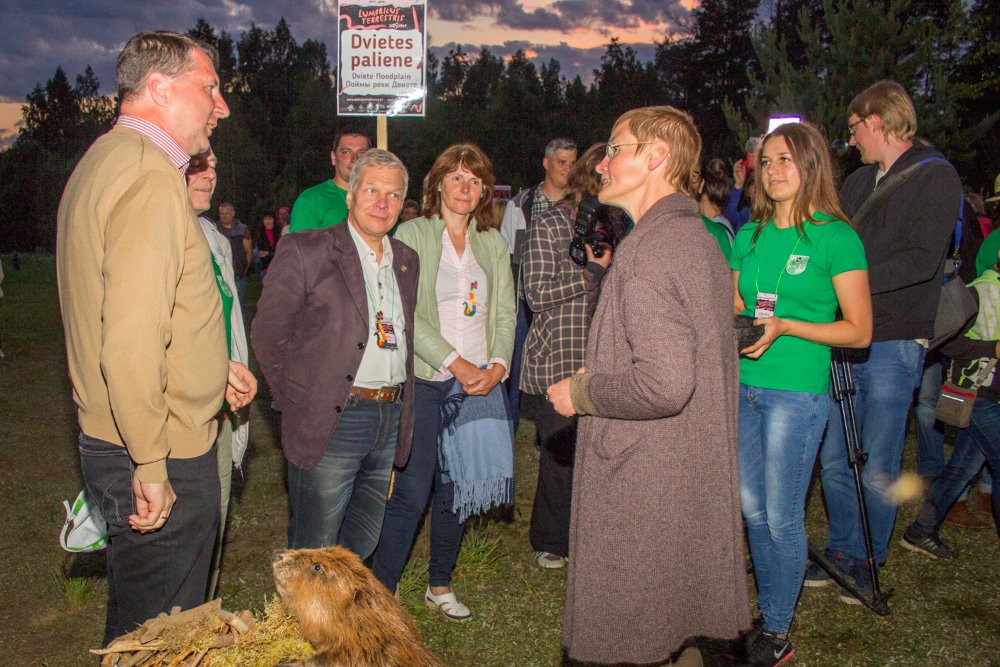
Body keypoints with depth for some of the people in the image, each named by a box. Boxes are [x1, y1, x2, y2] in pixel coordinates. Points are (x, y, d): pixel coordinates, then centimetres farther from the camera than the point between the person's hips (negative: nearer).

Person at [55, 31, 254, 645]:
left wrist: (212, 365, 20)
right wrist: (151, 467, -21)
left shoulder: (104, 161, 14)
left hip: (110, 440, 10)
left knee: (140, 627, 25)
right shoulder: (151, 179, -20)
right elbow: (131, 344, -28)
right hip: (163, 458, -10)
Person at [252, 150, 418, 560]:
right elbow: (267, 334, -4)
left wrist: (400, 407, 10)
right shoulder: (306, 251, -6)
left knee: (363, 541, 17)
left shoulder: (407, 261, 12)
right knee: (315, 554, 6)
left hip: (391, 420, 6)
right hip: (330, 422, -6)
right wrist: (295, 402, -3)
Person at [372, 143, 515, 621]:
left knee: (456, 490, 11)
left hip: (479, 384, 4)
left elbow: (505, 314, 10)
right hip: (425, 381, -4)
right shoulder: (412, 234, -1)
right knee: (411, 493, -6)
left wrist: (497, 366, -6)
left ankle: (440, 585, 27)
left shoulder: (493, 244, 13)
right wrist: (456, 362, -15)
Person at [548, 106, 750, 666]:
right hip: (701, 477, 10)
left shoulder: (652, 246, -20)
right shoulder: (698, 236, 11)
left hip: (645, 487, -10)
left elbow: (662, 383, -29)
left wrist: (580, 392, -13)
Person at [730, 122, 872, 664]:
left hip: (797, 391, -5)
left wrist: (786, 326, -19)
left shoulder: (836, 237, -7)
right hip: (743, 386, 6)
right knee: (752, 510, 13)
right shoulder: (750, 235, 10)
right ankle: (767, 612, 32)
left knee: (782, 517, 4)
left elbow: (859, 331, -8)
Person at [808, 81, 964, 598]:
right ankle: (841, 552, 25)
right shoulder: (860, 181, 17)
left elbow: (923, 260, -15)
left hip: (893, 342, -6)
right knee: (834, 460, 9)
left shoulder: (936, 177, -4)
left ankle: (867, 561, 20)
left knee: (876, 469, 2)